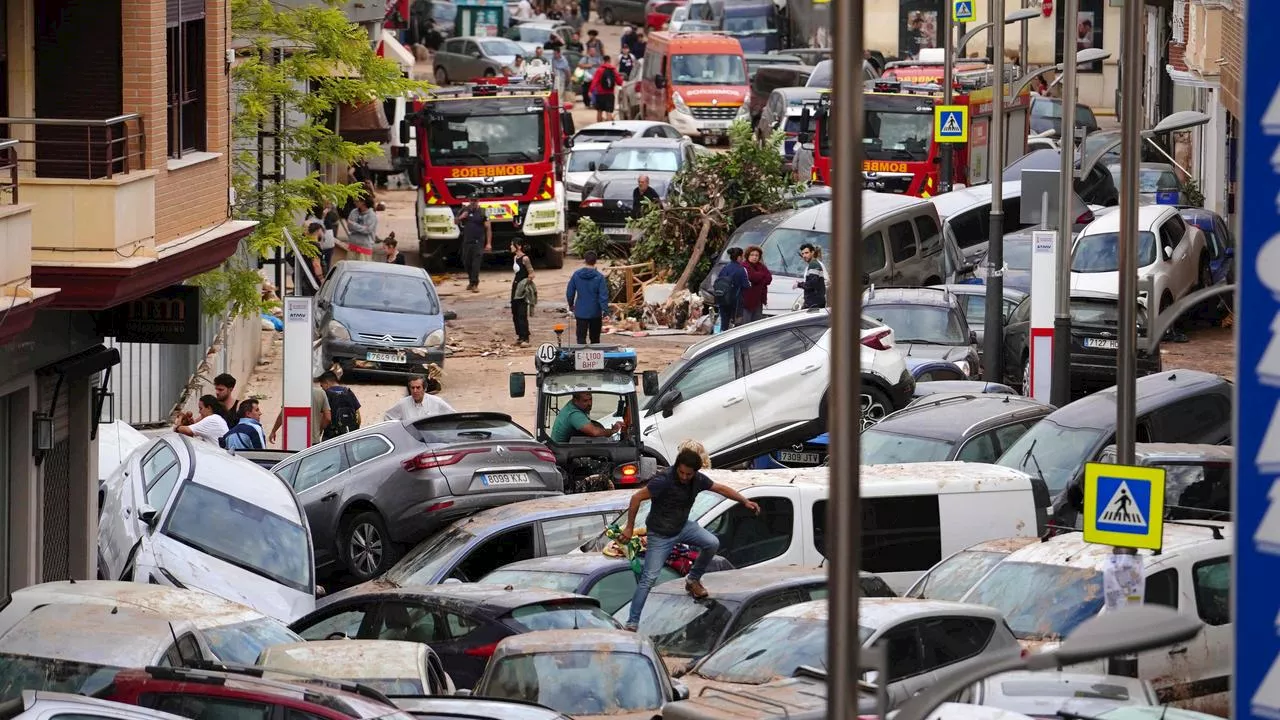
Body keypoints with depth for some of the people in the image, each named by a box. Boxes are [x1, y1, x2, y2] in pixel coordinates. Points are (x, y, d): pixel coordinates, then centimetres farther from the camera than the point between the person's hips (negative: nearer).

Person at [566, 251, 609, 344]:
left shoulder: (576, 275, -4)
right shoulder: (599, 277, -11)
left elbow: (569, 292, 4)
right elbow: (603, 295, -13)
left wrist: (571, 305, 21)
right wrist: (605, 312, -10)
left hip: (581, 312, 0)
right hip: (595, 312, 0)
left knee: (581, 338, 1)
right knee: (595, 339, 13)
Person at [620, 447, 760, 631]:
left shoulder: (698, 480, -9)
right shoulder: (664, 480, -28)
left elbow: (721, 489, 7)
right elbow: (636, 498, -23)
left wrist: (745, 501, 0)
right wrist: (629, 528, -19)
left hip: (683, 526, 6)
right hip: (661, 535, -6)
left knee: (712, 543, -13)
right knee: (649, 578, -9)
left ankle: (693, 580, 12)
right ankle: (632, 623, -5)